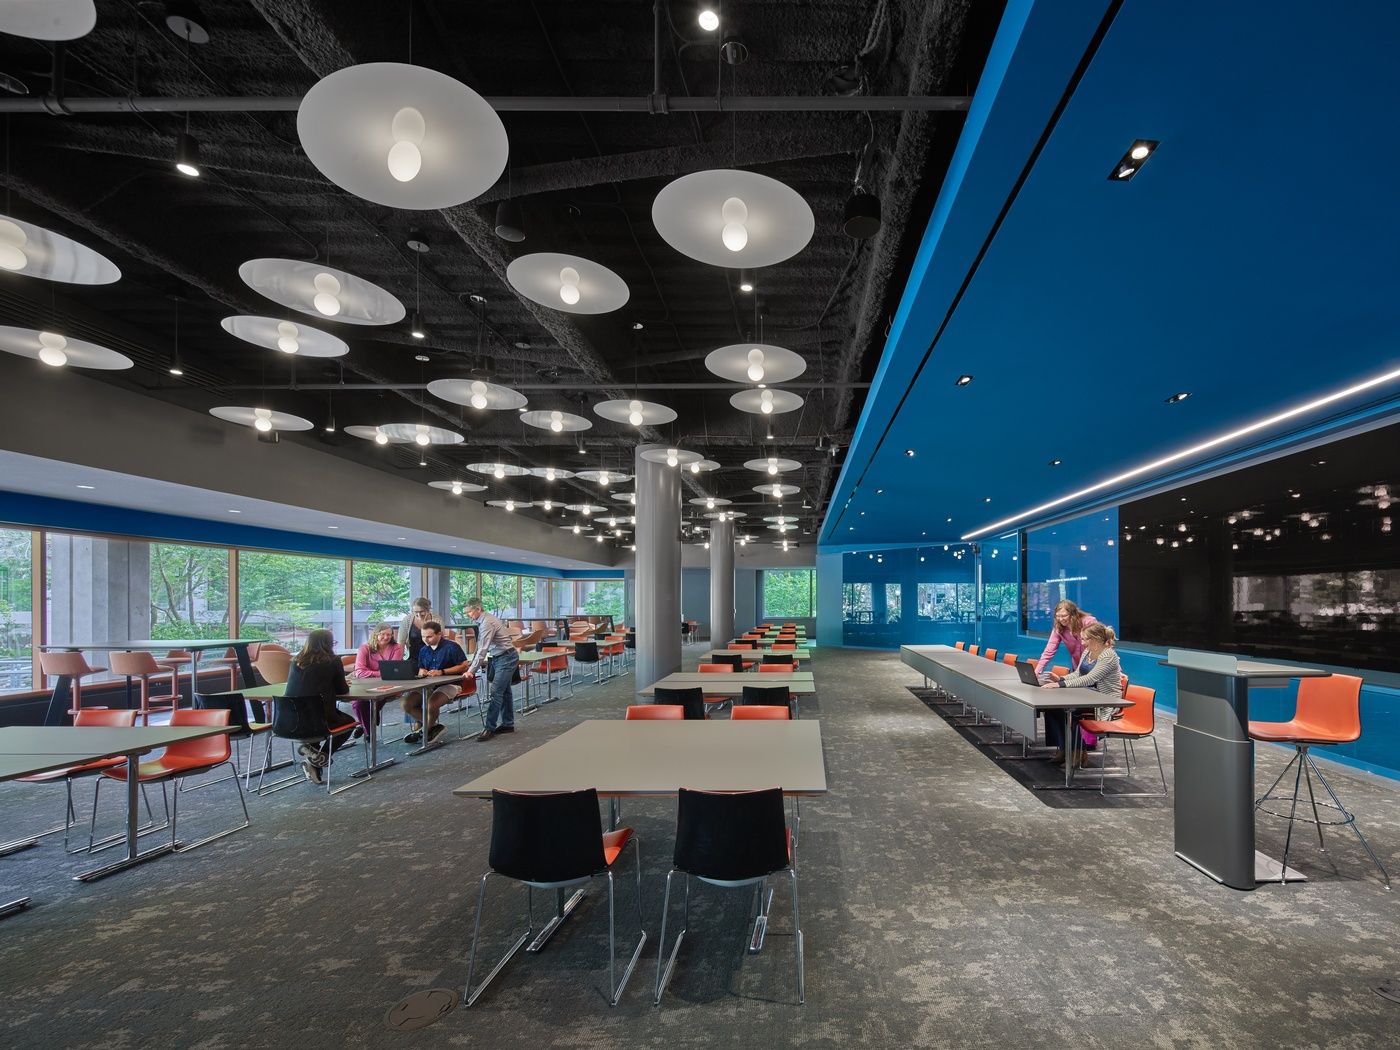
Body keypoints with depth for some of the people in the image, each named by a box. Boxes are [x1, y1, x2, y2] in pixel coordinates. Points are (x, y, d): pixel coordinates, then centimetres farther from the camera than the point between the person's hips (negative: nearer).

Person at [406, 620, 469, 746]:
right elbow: (421, 668, 23)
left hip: (449, 684, -7)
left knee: (431, 704, -33)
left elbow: (464, 666, -10)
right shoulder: (423, 650, 12)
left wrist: (442, 672, -18)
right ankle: (434, 726, -2)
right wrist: (421, 672, -4)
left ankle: (424, 731, -1)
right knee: (406, 703, -14)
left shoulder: (451, 647, -8)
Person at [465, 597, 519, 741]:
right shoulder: (481, 622, 7)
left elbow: (482, 650, -26)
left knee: (496, 692, -11)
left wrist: (471, 671, -26)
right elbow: (479, 647, 15)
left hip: (506, 658, -10)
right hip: (498, 658, 10)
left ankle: (490, 728, -9)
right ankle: (508, 724, 23)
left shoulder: (487, 623, -23)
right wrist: (472, 663, 12)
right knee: (504, 691, 15)